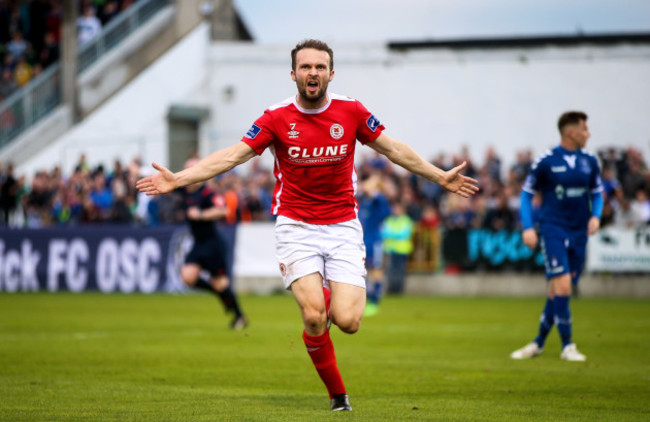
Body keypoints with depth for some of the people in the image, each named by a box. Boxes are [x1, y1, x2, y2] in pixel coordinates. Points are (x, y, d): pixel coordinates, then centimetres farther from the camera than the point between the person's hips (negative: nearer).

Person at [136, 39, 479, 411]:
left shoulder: (351, 111, -1)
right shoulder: (277, 118, -5)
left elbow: (393, 149, 11)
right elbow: (232, 156, -6)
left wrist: (441, 177, 13)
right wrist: (178, 179, -15)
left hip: (343, 227, 1)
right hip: (297, 227, -1)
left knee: (347, 321, -14)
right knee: (314, 318, -17)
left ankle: (331, 297, 24)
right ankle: (338, 394, 5)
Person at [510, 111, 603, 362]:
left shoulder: (589, 162, 7)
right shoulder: (546, 161, -6)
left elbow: (597, 193, 18)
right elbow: (527, 193, 1)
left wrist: (596, 216, -2)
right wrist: (527, 228, -7)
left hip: (579, 233, 5)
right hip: (553, 230, -5)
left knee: (558, 291, 7)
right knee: (562, 285, -16)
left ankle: (539, 343, 19)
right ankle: (567, 345, -9)